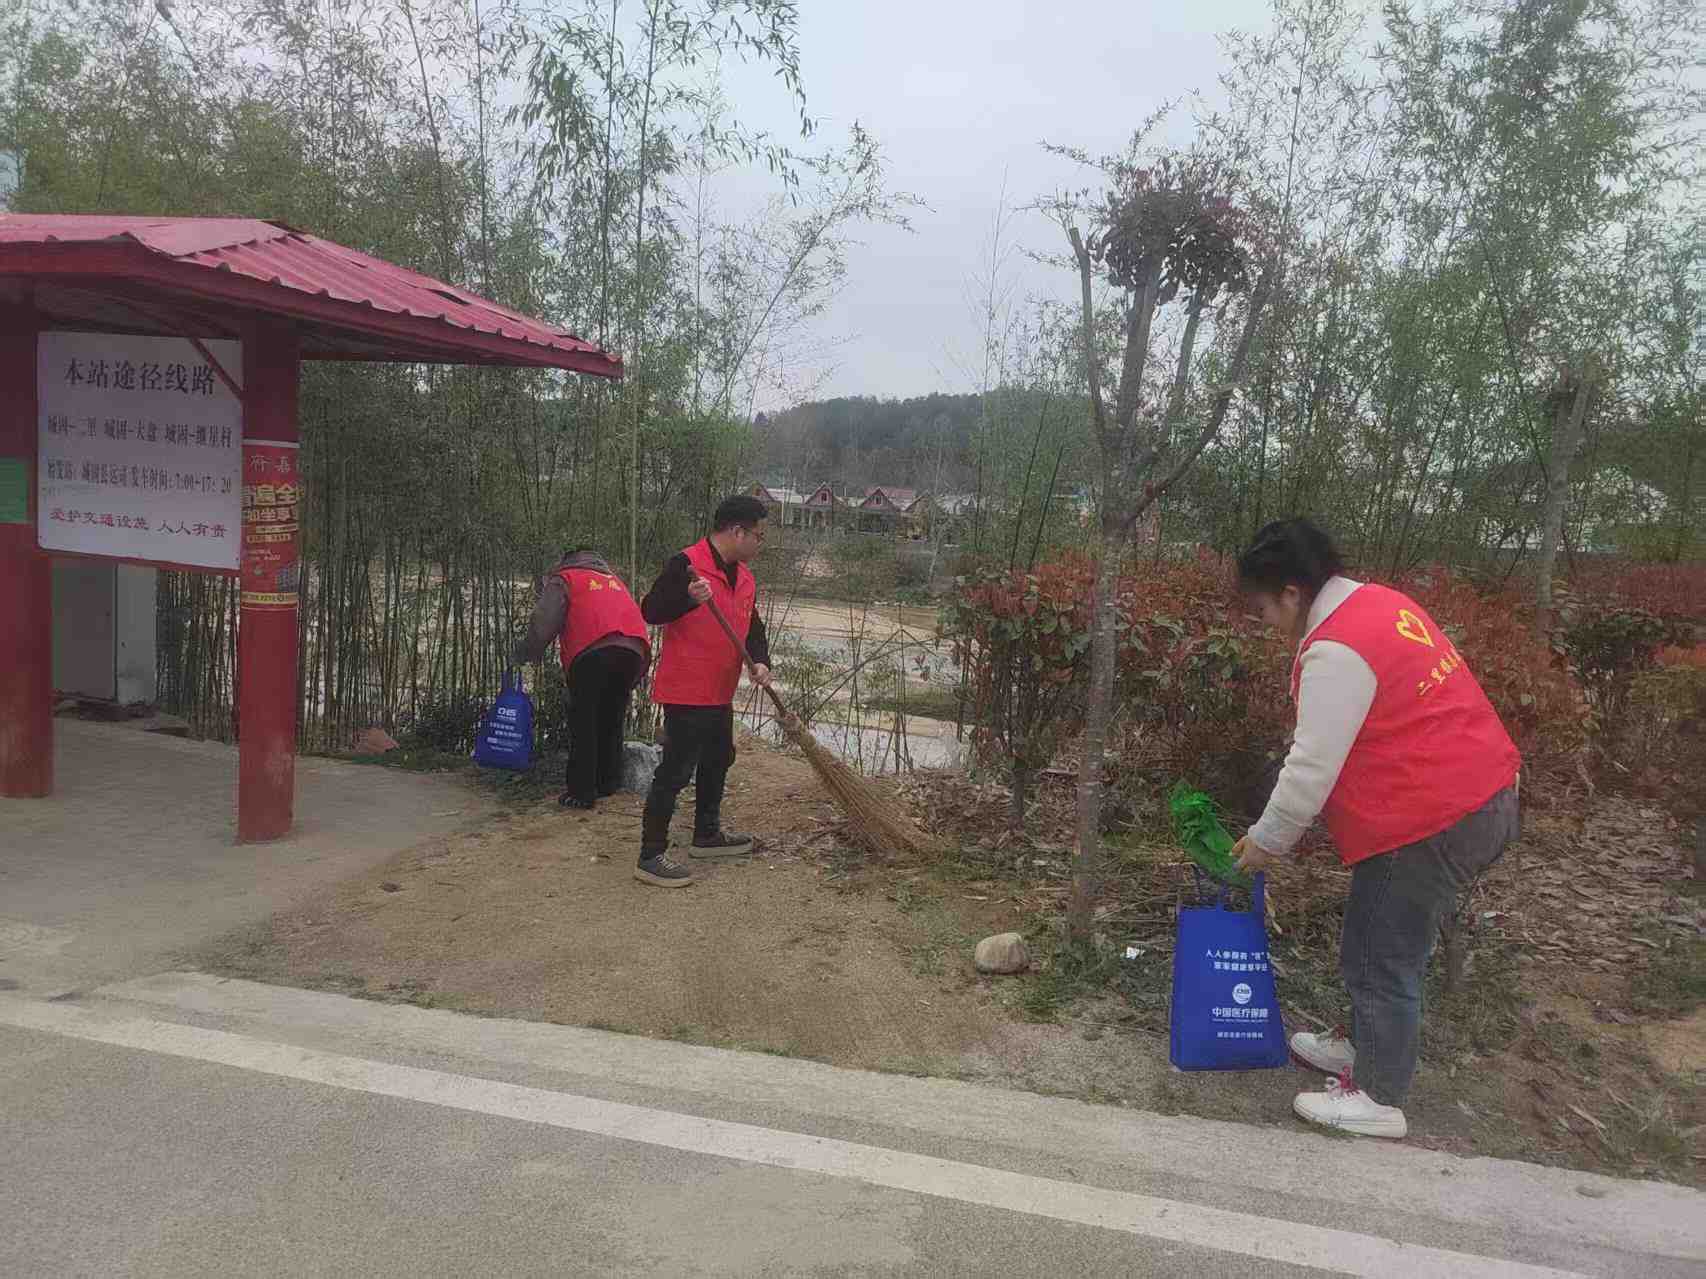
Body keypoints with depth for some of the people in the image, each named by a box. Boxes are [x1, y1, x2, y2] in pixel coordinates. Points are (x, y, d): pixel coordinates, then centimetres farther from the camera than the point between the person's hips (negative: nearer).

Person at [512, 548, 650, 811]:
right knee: (612, 720, 18)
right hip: (635, 650, 5)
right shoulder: (614, 579, 35)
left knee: (583, 723, 3)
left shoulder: (563, 579, 17)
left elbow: (543, 623, 3)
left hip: (594, 651, -5)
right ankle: (608, 782, 23)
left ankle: (582, 791, 2)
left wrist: (522, 654, 14)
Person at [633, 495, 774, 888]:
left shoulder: (744, 576, 11)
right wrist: (689, 598, -39)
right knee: (676, 770, -7)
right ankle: (651, 857, -1)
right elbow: (650, 611, -21)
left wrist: (760, 662, -5)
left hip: (719, 693, 10)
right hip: (686, 691, -10)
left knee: (719, 759, 22)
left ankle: (707, 834, 40)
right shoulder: (687, 563, -17)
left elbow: (752, 627, 14)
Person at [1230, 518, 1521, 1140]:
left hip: (1430, 824, -10)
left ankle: (1378, 1098, 18)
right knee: (1383, 946, 23)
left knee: (1384, 960, 4)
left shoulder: (1336, 651, -22)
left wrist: (1266, 841, -4)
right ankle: (1365, 1045, 40)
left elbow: (1311, 768, -20)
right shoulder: (1380, 605, 11)